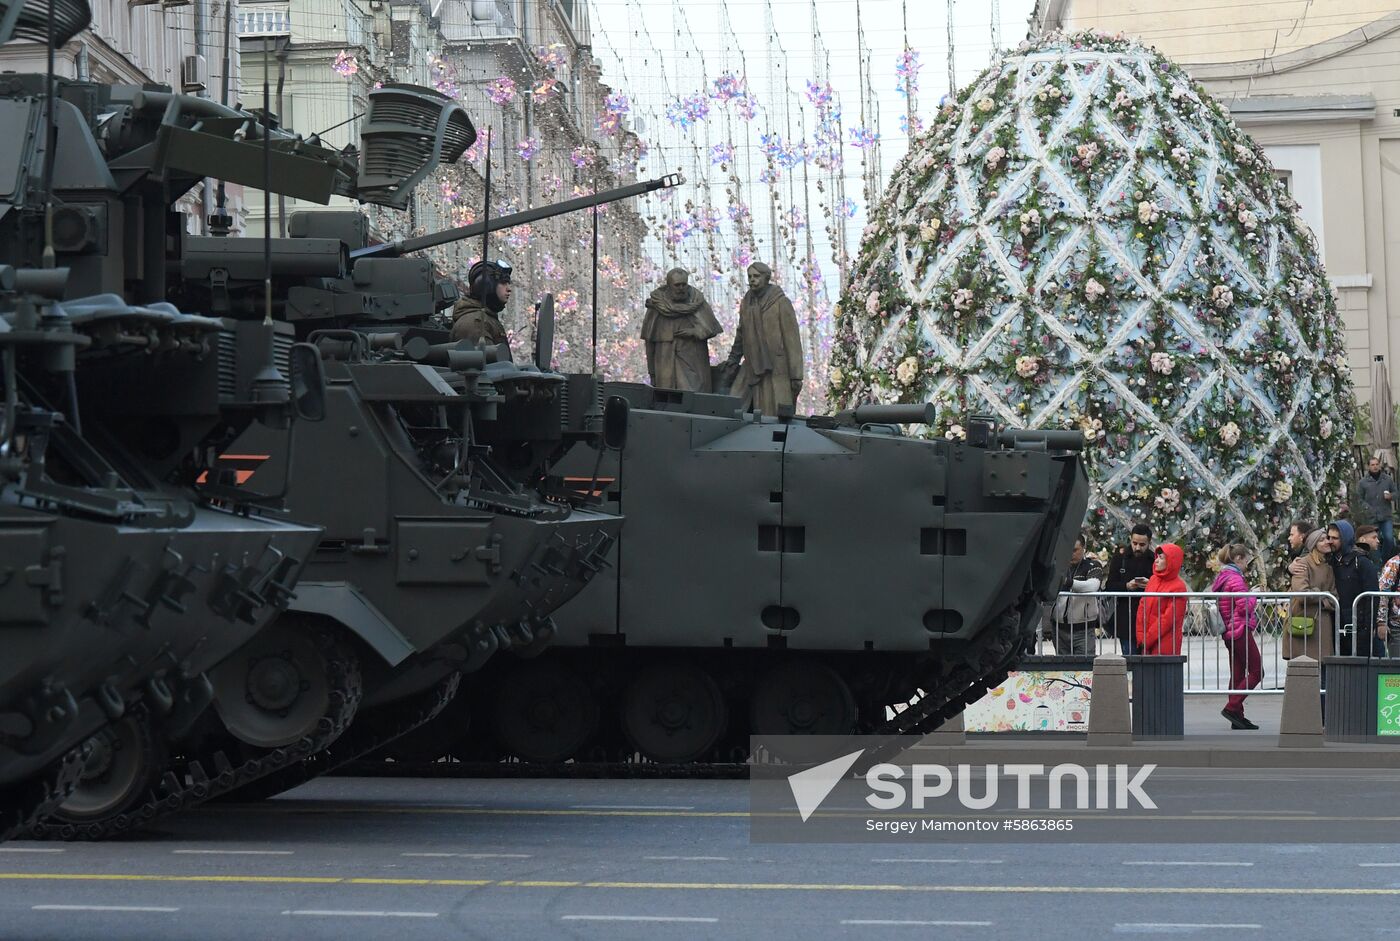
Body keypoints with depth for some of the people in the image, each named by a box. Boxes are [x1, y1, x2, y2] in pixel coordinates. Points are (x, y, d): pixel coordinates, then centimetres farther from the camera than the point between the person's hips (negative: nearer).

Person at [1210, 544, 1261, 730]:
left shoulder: (1221, 577, 13)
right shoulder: (1235, 579, -16)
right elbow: (1244, 607, -19)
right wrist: (1254, 597, -1)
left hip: (1228, 632, 10)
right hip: (1240, 630, -10)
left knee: (1237, 673, 10)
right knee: (1256, 671, -4)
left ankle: (1237, 716, 10)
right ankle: (1232, 707, -10)